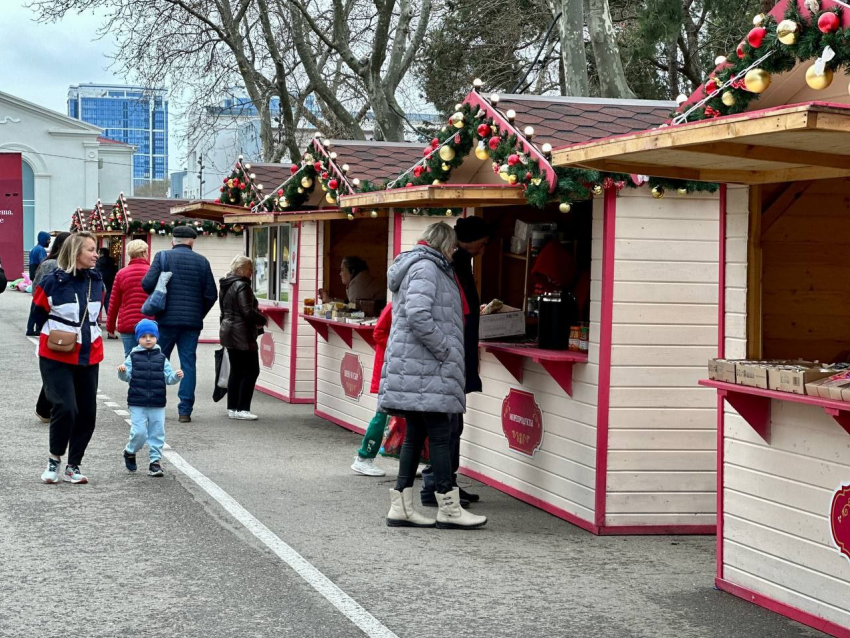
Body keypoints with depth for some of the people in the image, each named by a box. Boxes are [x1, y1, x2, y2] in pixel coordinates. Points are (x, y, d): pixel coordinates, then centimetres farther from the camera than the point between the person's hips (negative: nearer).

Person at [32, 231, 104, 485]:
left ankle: (73, 466, 17)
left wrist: (85, 337, 12)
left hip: (88, 357, 5)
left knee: (87, 413, 4)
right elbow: (39, 316, 0)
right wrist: (57, 337, -2)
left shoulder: (97, 282, 3)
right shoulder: (52, 282, -12)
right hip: (57, 358, -5)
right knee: (65, 408, -16)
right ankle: (54, 459, 6)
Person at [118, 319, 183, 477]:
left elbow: (168, 378, 5)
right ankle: (130, 452, 21)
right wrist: (122, 372, -22)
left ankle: (155, 460, 13)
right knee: (139, 432, -6)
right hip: (137, 403, -2)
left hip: (157, 404, 2)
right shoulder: (133, 357, 3)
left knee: (157, 432, 4)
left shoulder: (161, 358, 7)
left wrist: (176, 376, -15)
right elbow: (127, 377, -1)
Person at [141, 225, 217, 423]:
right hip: (192, 322, 1)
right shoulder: (202, 261, 3)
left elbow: (147, 284, -12)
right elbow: (211, 294, 1)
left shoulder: (163, 257, -3)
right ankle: (185, 410, 1)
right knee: (188, 364, 5)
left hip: (166, 319, -1)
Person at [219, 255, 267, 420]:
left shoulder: (225, 285, 14)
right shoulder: (242, 286, -15)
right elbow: (248, 312, -21)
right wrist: (262, 320, -5)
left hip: (228, 331, 9)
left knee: (236, 371, 13)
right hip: (242, 334, -9)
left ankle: (232, 408, 14)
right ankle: (242, 408, -6)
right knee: (251, 371, -4)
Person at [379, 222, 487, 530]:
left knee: (416, 435, 11)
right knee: (440, 435, -6)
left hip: (413, 366, 11)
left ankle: (401, 506, 12)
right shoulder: (426, 268, -11)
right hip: (426, 368, -11)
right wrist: (444, 350, -17)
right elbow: (418, 314, -24)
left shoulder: (416, 266, 23)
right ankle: (448, 508, -2)